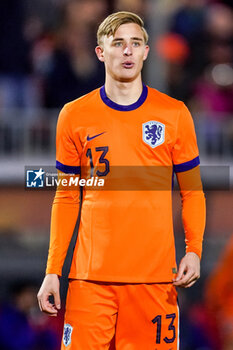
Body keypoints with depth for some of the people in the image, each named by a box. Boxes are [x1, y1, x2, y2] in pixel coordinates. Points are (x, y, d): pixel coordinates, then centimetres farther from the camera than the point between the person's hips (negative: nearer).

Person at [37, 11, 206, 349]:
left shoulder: (174, 114, 6)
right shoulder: (75, 116, 7)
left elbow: (192, 191, 10)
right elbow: (66, 199, 11)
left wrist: (194, 250, -6)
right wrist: (52, 271, 5)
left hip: (155, 276, 0)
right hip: (91, 277, 0)